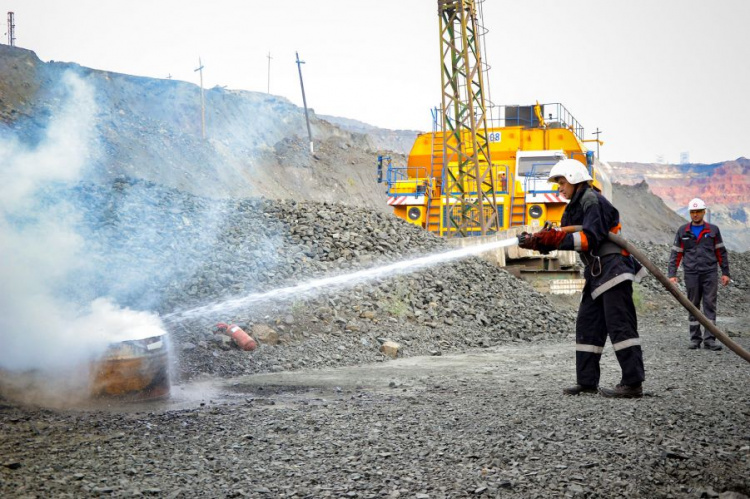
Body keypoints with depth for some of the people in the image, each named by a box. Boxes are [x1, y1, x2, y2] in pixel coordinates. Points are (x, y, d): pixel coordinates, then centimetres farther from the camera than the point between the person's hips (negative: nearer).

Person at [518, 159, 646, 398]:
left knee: (619, 325, -12)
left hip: (613, 268, -10)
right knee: (587, 325, 9)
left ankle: (633, 383, -11)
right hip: (597, 273, 10)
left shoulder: (593, 201, -11)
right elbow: (561, 239, 16)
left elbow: (590, 239, -21)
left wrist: (555, 238, -25)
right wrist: (535, 241, 0)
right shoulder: (574, 207, 18)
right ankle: (587, 381, 13)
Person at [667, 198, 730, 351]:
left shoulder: (713, 230, 6)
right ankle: (695, 339, 13)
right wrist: (672, 274, 0)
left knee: (710, 305, -5)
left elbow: (721, 252, 10)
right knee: (693, 307, 5)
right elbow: (675, 254, 7)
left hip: (710, 274, -1)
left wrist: (725, 273, 6)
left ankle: (709, 340, -4)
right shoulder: (683, 231, 7)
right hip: (691, 274, 1)